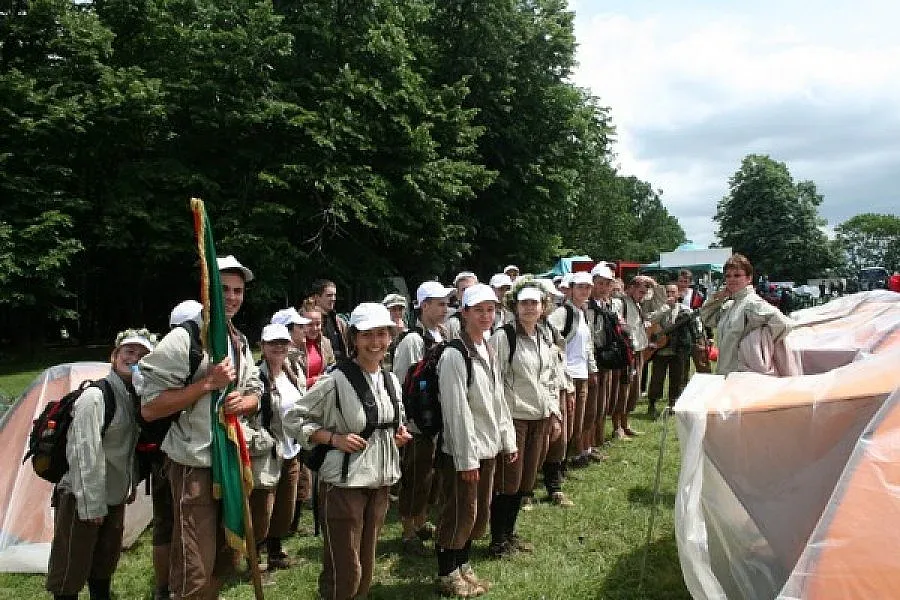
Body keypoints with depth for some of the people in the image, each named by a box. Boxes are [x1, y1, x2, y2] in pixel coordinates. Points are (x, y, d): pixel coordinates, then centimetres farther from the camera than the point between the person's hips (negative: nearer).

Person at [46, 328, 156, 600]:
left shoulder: (133, 398, 6)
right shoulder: (95, 397, -21)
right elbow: (85, 455, -24)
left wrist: (129, 485, 19)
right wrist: (92, 505, -22)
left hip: (114, 499, 9)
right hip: (83, 500, -8)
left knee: (105, 566, 22)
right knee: (70, 571, 4)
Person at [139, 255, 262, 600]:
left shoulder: (241, 343, 10)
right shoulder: (184, 339, -14)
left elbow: (255, 394, 17)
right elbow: (149, 409, -18)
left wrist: (242, 402, -7)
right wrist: (208, 383, -24)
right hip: (194, 464, -7)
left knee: (223, 561, 20)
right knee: (194, 572, -3)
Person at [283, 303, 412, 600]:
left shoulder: (391, 381, 6)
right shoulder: (336, 380, -14)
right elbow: (293, 419, -10)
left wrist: (399, 434, 1)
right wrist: (334, 438, -19)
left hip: (380, 481, 6)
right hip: (344, 483, -6)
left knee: (365, 567, 17)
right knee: (344, 570, 1)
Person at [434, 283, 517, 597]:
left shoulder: (488, 351, 8)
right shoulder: (454, 355, -18)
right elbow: (457, 412, -20)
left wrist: (508, 440, 13)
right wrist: (467, 459, -19)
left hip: (487, 448, 8)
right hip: (461, 452, -8)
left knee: (479, 513, 18)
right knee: (458, 515, 3)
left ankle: (463, 567, 34)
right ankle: (447, 576, 21)